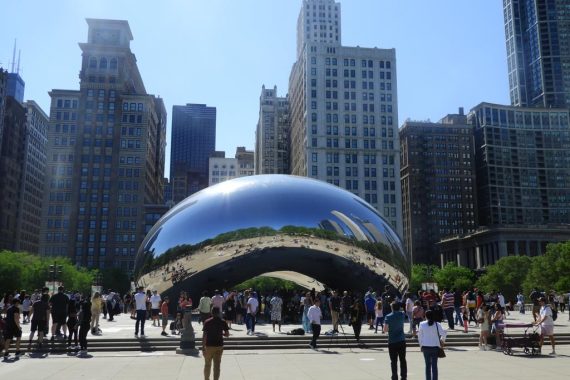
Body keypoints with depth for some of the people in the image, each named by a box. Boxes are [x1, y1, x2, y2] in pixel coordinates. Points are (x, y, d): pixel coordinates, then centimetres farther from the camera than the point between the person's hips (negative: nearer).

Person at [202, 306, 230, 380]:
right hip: (219, 346, 1)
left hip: (209, 346, -1)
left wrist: (203, 346, -5)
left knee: (207, 364, 17)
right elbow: (227, 334, -1)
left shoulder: (207, 322, -9)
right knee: (217, 365, 7)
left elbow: (204, 336, -11)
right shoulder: (223, 322, -4)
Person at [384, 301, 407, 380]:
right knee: (403, 360, 10)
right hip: (402, 341, 3)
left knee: (393, 361, 3)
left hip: (392, 342, -3)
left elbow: (385, 330, -11)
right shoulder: (402, 315, 0)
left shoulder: (388, 317, -11)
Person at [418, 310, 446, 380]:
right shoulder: (437, 324, -7)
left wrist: (421, 345, 13)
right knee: (434, 365, 6)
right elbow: (443, 333, -11)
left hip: (425, 346, 1)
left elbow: (420, 336, 1)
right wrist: (442, 340, 9)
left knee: (427, 364, 11)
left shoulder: (422, 324, -5)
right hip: (435, 347, -1)